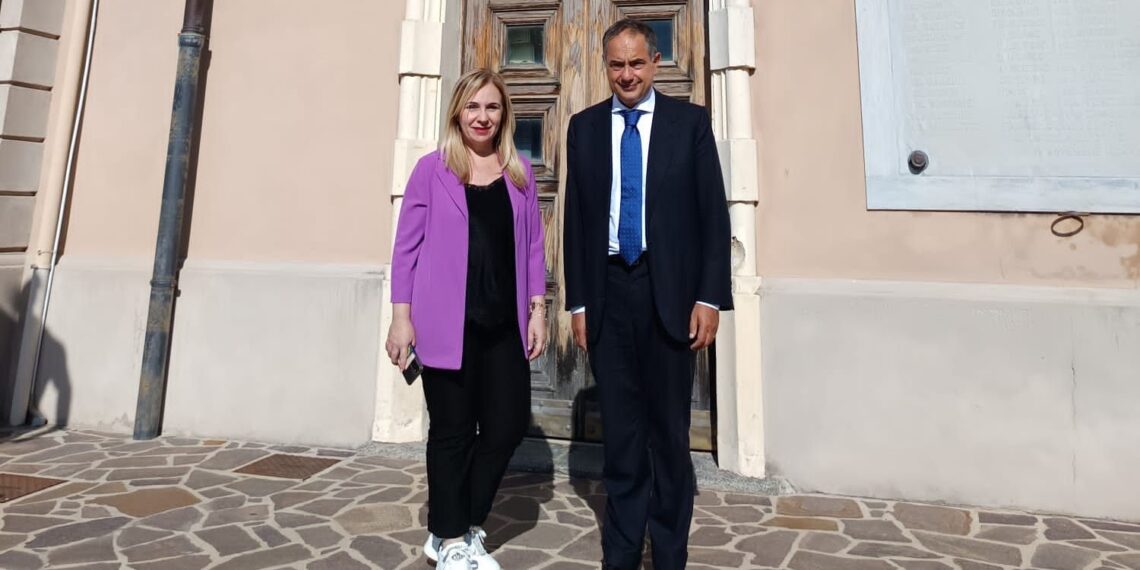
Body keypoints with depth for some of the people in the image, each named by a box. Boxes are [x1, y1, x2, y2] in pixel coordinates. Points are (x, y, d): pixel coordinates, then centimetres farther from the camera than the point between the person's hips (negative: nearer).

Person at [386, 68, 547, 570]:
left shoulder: (520, 171, 11)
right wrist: (401, 316, -5)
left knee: (509, 424, 5)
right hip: (448, 321, -3)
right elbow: (407, 246, 0)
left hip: (504, 322, 4)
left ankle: (461, 529, 27)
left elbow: (532, 245, 11)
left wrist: (537, 309, 5)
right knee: (452, 430, 7)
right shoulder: (432, 169, 2)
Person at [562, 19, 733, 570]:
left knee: (669, 428, 8)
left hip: (670, 291, -1)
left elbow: (713, 213, 0)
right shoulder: (584, 127, 10)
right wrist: (577, 301, 4)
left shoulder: (690, 121, 4)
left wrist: (710, 296, -7)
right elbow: (575, 218, 8)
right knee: (620, 429, 9)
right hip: (608, 291, 2)